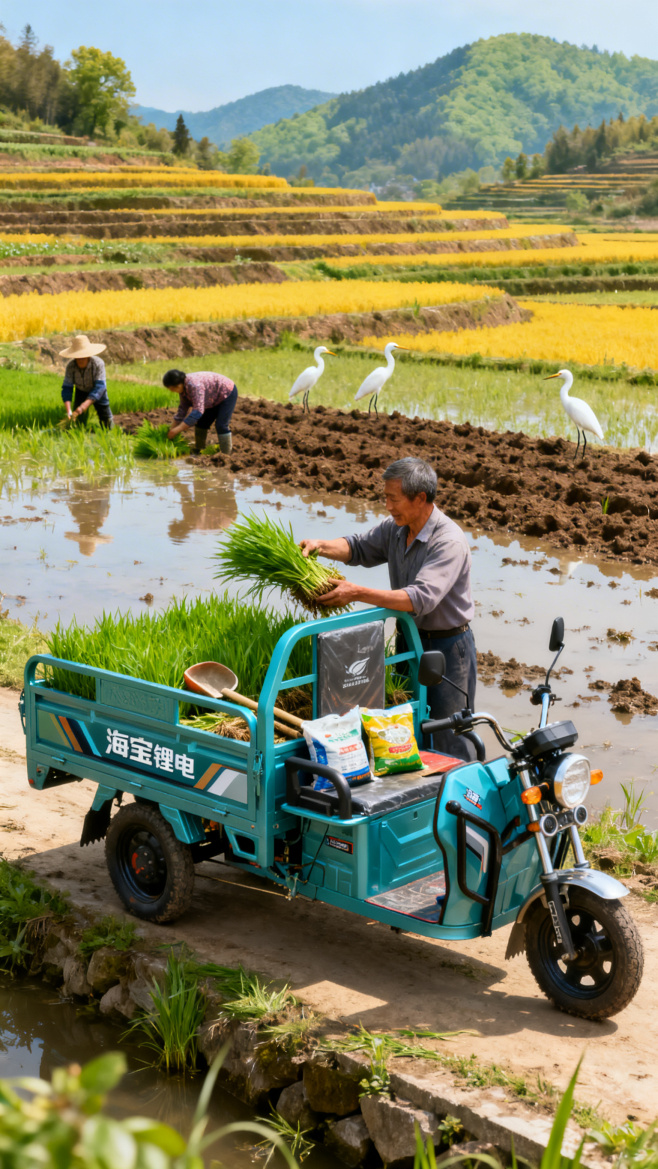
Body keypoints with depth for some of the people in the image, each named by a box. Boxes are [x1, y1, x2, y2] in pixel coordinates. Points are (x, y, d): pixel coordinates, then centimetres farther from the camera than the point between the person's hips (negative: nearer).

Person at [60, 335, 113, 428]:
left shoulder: (98, 363, -35)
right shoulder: (71, 366, -29)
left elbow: (99, 387, -38)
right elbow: (67, 388, -26)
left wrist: (84, 406, -49)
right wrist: (68, 411, -40)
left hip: (97, 392, -1)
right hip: (81, 391, 1)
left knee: (107, 426, 3)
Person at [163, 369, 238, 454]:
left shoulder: (194, 385, -37)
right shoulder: (183, 387, -9)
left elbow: (198, 411, -42)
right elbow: (183, 408, 0)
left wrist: (178, 429, -43)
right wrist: (172, 429, -2)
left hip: (228, 393, -10)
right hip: (216, 399, 10)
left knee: (221, 425, -17)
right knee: (201, 422, 8)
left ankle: (225, 455, -11)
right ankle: (198, 450, 16)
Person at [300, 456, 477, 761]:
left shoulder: (449, 541, -24)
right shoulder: (395, 528, 1)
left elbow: (421, 598, -34)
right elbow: (359, 548, 16)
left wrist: (357, 593, -36)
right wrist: (320, 546, -5)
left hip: (447, 646, -8)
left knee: (448, 740, -1)